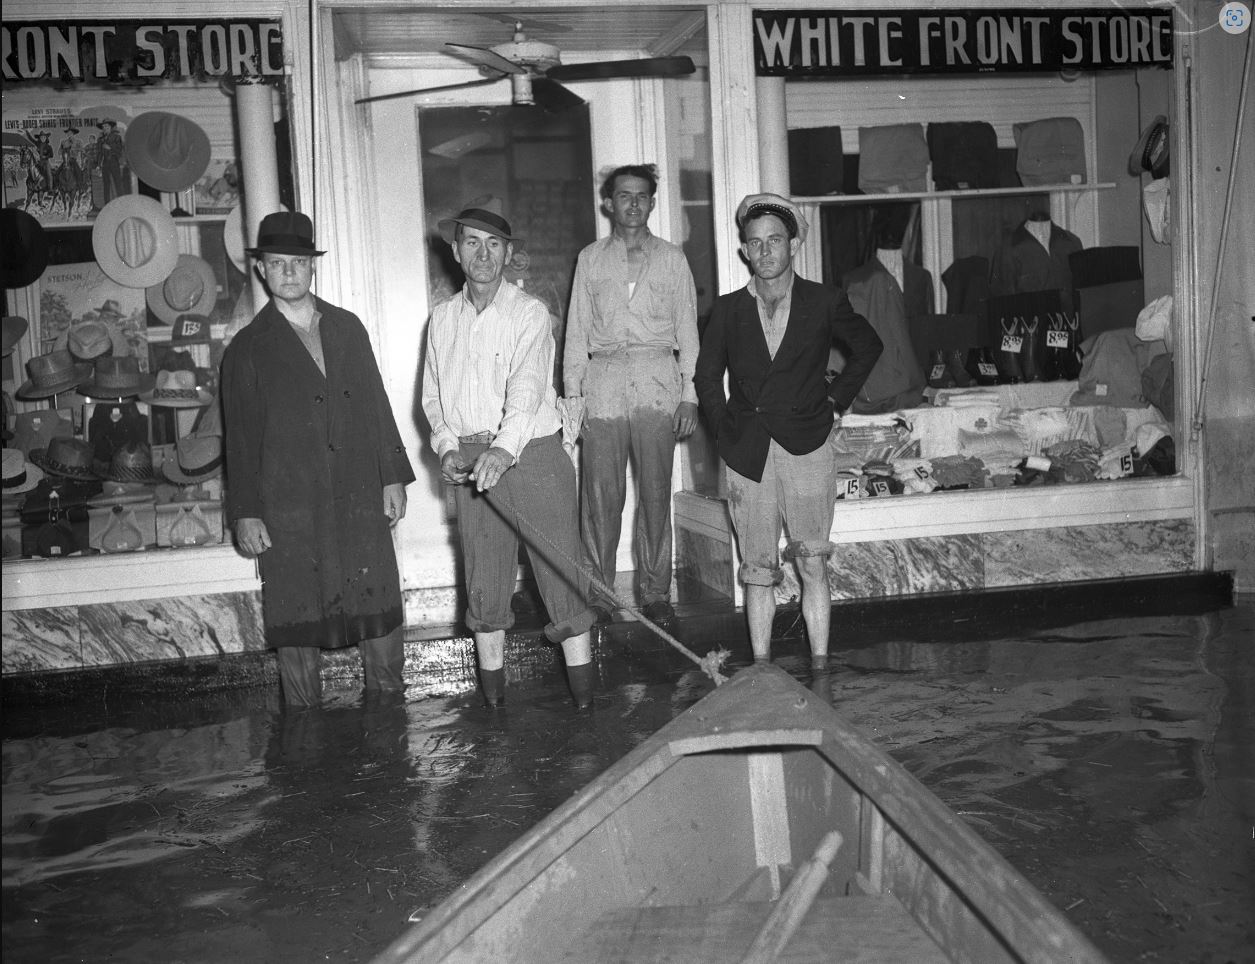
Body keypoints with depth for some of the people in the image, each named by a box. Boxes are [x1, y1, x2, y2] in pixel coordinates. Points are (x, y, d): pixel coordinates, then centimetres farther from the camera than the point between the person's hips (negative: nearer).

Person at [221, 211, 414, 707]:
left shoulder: (347, 327, 12)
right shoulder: (248, 347, 3)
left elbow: (376, 404, 12)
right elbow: (240, 434, 2)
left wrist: (393, 477, 7)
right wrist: (245, 513, -2)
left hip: (360, 498, 3)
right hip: (289, 509, -3)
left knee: (380, 610, 6)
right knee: (297, 624, 4)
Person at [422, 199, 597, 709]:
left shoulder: (530, 312, -5)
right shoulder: (442, 319, 10)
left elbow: (526, 389, -19)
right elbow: (432, 395, 14)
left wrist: (505, 448, -35)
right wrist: (447, 446, -4)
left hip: (531, 453, -3)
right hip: (469, 461, 4)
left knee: (561, 567, -2)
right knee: (483, 574, 8)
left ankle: (583, 685, 8)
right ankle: (492, 681, 20)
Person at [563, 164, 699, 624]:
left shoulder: (671, 258, 12)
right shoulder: (590, 258, 13)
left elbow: (687, 329, 10)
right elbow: (576, 330, 11)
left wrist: (689, 395, 2)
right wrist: (572, 394, 3)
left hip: (657, 382, 0)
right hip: (603, 380, 0)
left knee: (655, 492, 2)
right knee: (600, 495, -2)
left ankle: (654, 591, 11)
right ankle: (598, 594, 6)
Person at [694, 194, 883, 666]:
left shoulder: (825, 302, 3)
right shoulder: (728, 309, 7)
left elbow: (867, 347, 19)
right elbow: (706, 376, 17)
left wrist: (835, 397, 10)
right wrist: (724, 429, 7)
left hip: (807, 447, -1)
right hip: (748, 454, 1)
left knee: (813, 566, -1)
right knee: (757, 572, 3)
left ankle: (820, 665, 7)